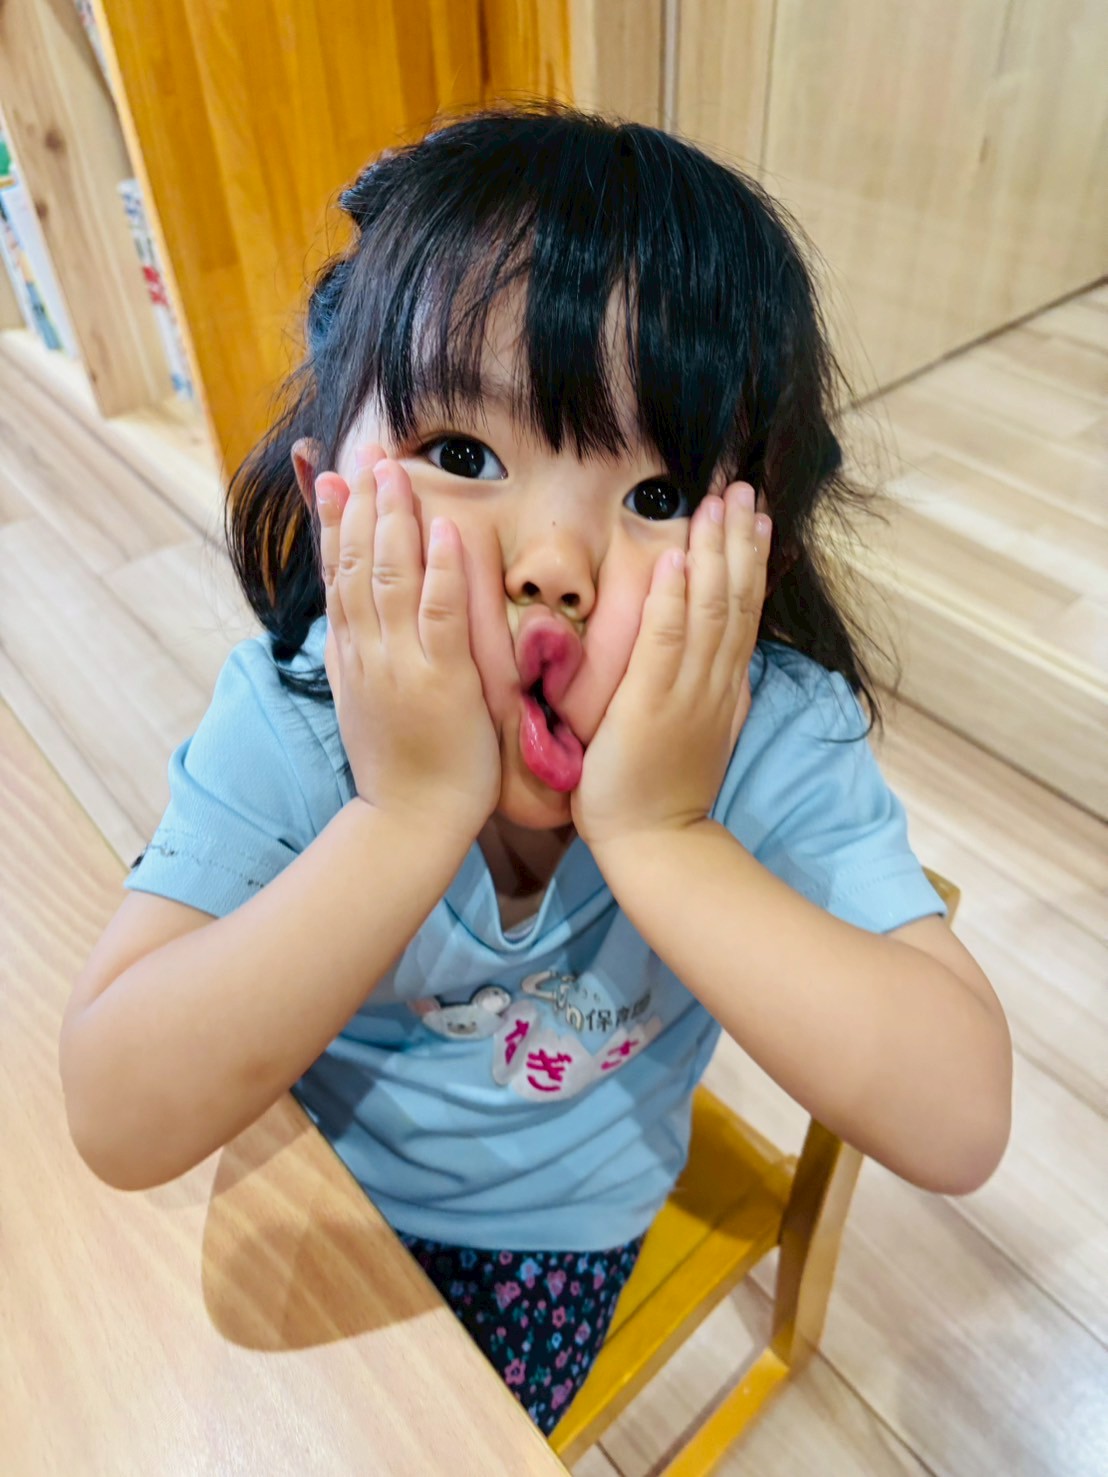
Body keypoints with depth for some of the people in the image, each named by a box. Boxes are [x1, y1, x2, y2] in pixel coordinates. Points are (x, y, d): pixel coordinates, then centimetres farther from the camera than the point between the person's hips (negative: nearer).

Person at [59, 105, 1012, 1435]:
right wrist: (407, 814, -42)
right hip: (301, 1183, 1)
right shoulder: (285, 718, -26)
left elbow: (959, 1127, -32)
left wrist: (662, 837, -42)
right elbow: (124, 1124, -32)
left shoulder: (777, 742, -26)